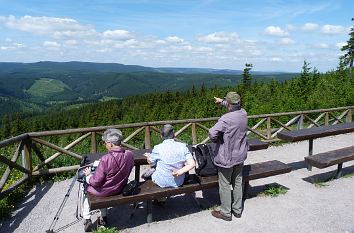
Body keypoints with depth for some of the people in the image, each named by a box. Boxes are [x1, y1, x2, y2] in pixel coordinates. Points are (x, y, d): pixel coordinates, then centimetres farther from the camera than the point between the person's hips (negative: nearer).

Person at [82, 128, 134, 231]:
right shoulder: (130, 155, -16)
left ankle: (87, 219, 28)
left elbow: (96, 182, -23)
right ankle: (103, 217, 39)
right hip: (120, 188, 5)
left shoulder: (105, 159, -33)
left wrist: (88, 174, -2)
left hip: (105, 191, -5)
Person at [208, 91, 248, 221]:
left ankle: (226, 213, 23)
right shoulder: (243, 113, -5)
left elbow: (212, 133, -33)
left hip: (226, 158, -7)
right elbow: (235, 107, 18)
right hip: (240, 156, 7)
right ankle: (237, 210, 34)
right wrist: (221, 102, 26)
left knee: (225, 186, 9)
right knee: (238, 183, 19)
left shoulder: (225, 119, -27)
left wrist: (216, 140, -11)